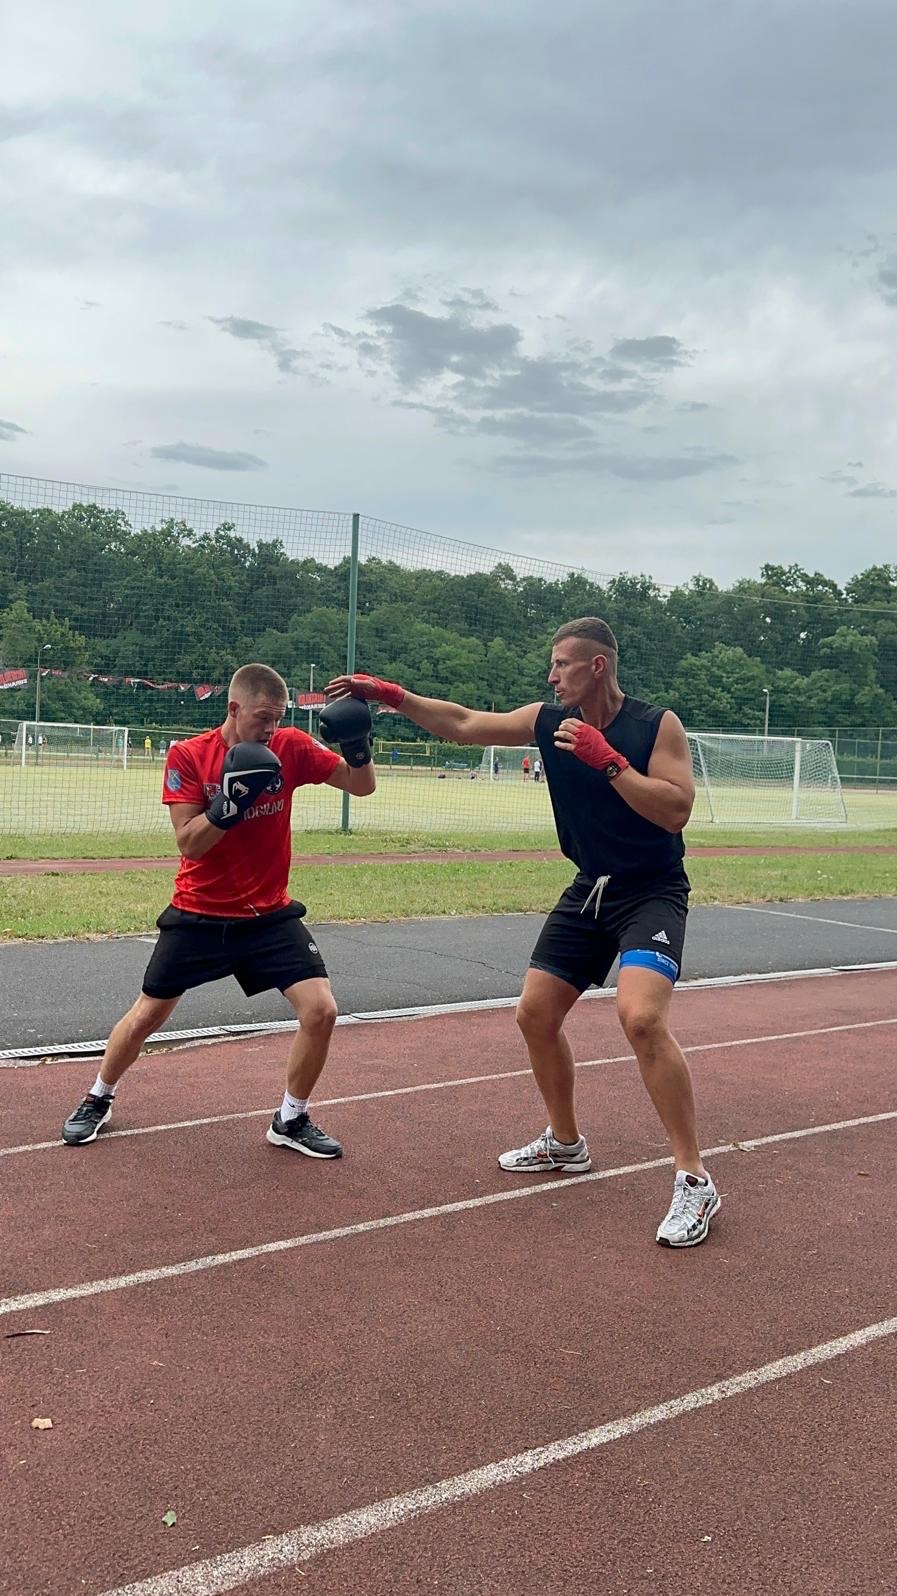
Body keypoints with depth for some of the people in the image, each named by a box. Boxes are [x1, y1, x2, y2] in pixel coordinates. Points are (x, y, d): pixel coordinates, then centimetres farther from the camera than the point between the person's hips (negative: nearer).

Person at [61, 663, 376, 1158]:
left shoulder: (291, 747, -8)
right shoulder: (187, 756, -13)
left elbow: (362, 786, -3)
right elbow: (188, 844, -18)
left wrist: (359, 748, -23)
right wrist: (227, 804, -33)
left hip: (269, 914, 1)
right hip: (198, 915, -1)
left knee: (321, 1010, -11)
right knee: (146, 1016, 10)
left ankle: (290, 1121, 10)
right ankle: (98, 1100, 37)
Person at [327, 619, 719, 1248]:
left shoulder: (658, 725, -14)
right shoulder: (549, 721, 0)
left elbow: (675, 811, -24)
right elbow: (463, 724, 6)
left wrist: (606, 759, -27)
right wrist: (392, 694, 2)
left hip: (652, 894, -6)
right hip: (589, 890, 7)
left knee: (642, 1016, -28)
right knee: (536, 1014, 7)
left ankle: (695, 1181, -17)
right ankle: (565, 1144, 31)